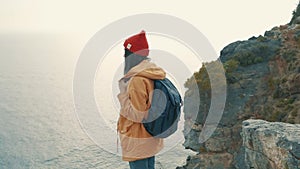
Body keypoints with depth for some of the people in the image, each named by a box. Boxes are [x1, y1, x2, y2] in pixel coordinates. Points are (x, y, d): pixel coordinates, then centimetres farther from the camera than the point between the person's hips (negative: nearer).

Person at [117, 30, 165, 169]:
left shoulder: (137, 80, -22)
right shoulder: (153, 75, 5)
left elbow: (137, 114, -22)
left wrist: (122, 95, -13)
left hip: (138, 142, -9)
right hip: (151, 137, 9)